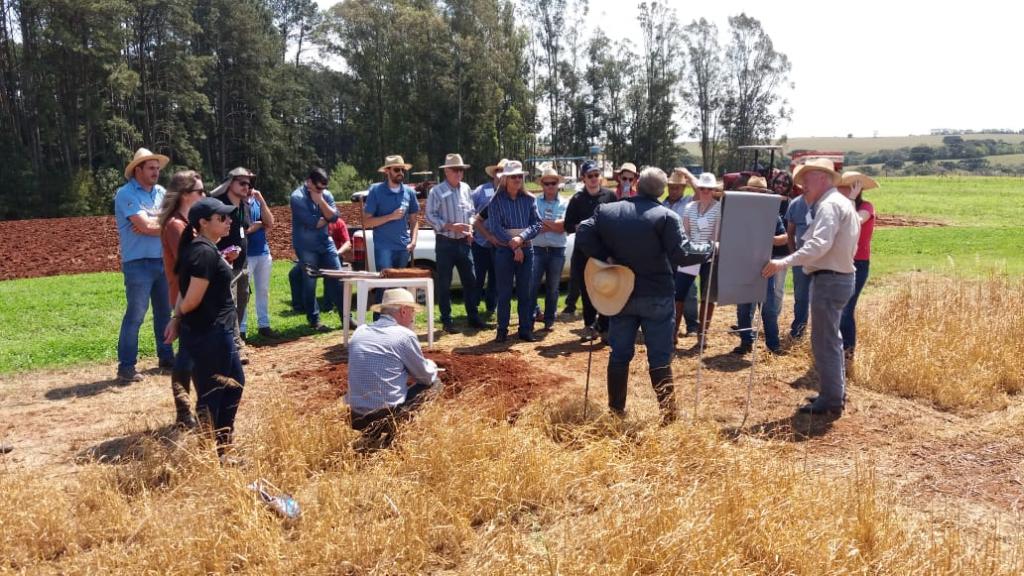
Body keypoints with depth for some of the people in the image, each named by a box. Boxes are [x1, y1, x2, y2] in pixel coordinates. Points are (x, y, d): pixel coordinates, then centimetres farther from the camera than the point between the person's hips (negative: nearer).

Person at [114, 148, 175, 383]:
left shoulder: (161, 193, 11)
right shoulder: (126, 194, -8)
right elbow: (146, 225, -19)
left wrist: (151, 224, -15)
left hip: (163, 261, 7)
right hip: (138, 264, -7)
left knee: (164, 311, 15)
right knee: (135, 315, -8)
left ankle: (166, 356, 27)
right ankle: (126, 366, -4)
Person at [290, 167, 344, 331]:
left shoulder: (326, 194, 4)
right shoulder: (297, 197, -14)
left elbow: (334, 216, -9)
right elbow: (313, 222, -21)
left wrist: (320, 201, -18)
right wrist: (326, 218, -3)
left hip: (326, 243, 5)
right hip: (306, 247, -5)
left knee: (338, 279, 3)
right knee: (309, 284, 2)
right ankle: (314, 320, 14)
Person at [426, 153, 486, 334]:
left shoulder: (465, 188, 8)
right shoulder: (437, 191, -8)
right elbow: (430, 216, -11)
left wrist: (470, 228, -1)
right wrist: (451, 227, -18)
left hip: (464, 242, 5)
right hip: (445, 243, -5)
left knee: (470, 280, 8)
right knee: (444, 283, 1)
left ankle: (473, 317, 19)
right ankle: (447, 321, 10)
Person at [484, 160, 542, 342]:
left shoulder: (529, 200, 6)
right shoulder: (496, 201, -1)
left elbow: (537, 224, -1)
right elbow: (495, 228, -8)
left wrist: (521, 238, -16)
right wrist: (513, 244, -12)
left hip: (526, 250, 2)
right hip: (504, 251, -2)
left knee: (525, 293, 6)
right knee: (504, 293, 3)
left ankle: (525, 329, 13)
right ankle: (502, 330, 11)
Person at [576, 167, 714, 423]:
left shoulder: (606, 211, 0)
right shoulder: (666, 216, -12)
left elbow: (583, 235, -4)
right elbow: (681, 254, -16)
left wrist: (605, 260, -1)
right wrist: (710, 249, -1)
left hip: (620, 293, 3)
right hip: (657, 297, -3)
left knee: (619, 355, 12)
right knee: (660, 359, 3)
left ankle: (616, 410, 19)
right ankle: (668, 413, 7)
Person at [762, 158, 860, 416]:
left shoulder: (830, 205, -16)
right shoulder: (842, 203, 16)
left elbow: (819, 245, -29)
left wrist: (784, 262, -35)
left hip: (828, 279, -11)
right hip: (840, 277, 11)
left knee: (824, 341, -5)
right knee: (831, 338, 21)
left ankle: (831, 401, 1)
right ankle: (836, 392, 32)